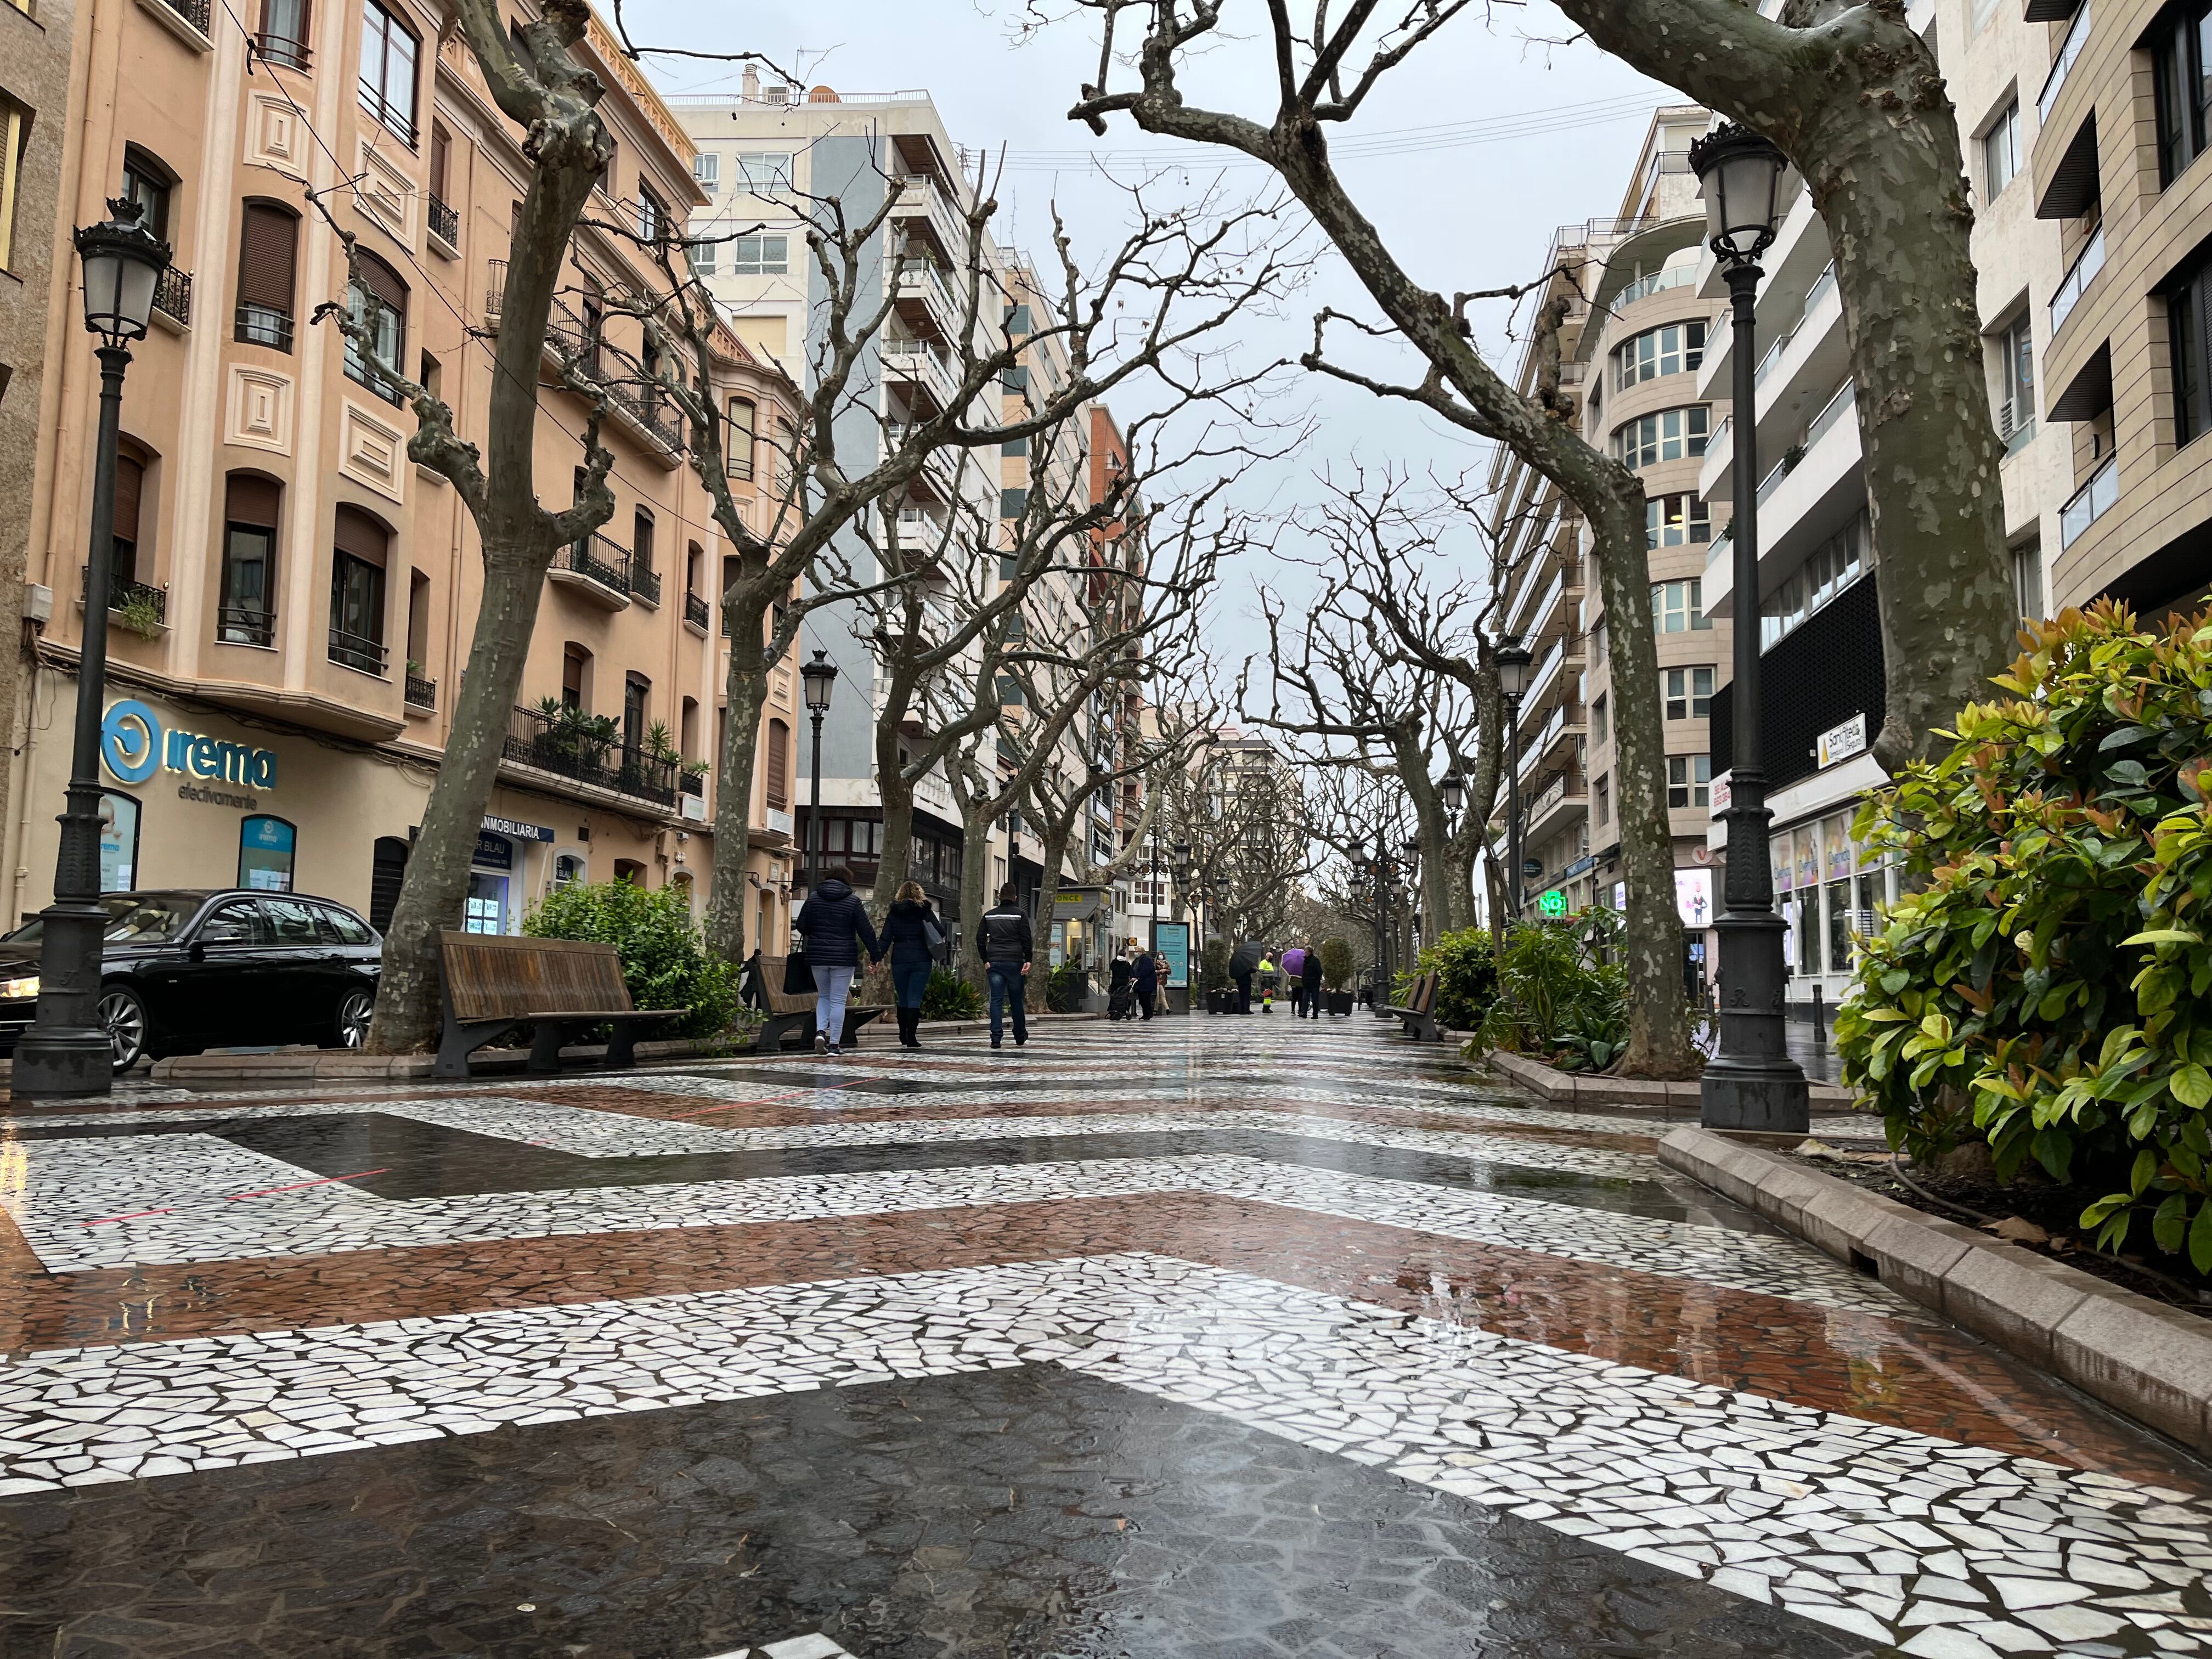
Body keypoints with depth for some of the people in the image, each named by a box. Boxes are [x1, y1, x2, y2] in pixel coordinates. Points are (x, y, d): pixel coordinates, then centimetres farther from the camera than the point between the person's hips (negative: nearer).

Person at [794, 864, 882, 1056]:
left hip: (818, 956, 3)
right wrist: (876, 954, 2)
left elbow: (801, 927, 6)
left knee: (823, 996, 18)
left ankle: (820, 1031, -3)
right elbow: (866, 931, -4)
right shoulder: (853, 901, -3)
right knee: (838, 1000, 1)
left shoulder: (813, 898, 5)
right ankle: (834, 1044, 1)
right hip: (844, 958, -3)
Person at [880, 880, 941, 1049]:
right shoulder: (925, 912, 2)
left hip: (899, 960, 2)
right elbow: (941, 932, -4)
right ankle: (911, 1037, -9)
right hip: (921, 960, -2)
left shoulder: (893, 914, 6)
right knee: (915, 999, -2)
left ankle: (903, 1035, 22)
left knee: (903, 998, 15)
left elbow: (885, 939, -1)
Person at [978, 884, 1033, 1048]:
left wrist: (985, 960, 10)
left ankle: (996, 1038, -8)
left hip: (994, 962, 2)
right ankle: (1020, 1036, 21)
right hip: (1014, 962, -2)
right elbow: (1027, 939, -8)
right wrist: (1028, 960, -6)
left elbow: (981, 939, 8)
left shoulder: (989, 915, 10)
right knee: (1016, 1000, 9)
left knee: (996, 1000, 1)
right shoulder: (1020, 914, -1)